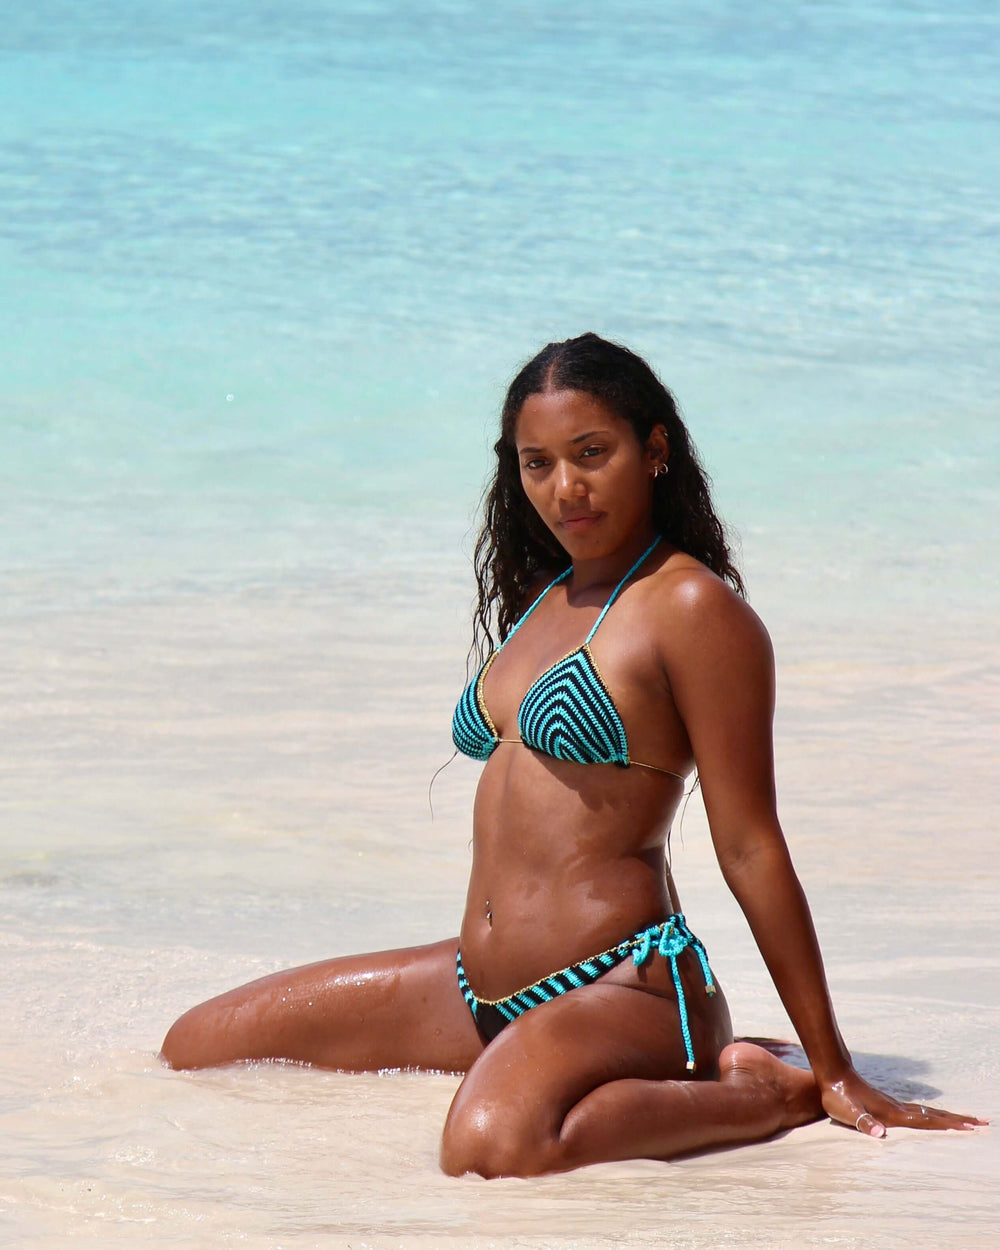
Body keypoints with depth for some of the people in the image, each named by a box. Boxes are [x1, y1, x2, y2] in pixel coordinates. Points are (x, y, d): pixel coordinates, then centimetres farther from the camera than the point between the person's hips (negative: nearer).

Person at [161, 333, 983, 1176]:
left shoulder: (693, 609, -8)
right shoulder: (540, 598, 17)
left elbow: (750, 848, -10)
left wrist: (831, 1074, -9)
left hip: (623, 987, -10)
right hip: (481, 988, 10)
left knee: (491, 1148, -41)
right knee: (198, 1047, 8)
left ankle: (763, 1098, -9)